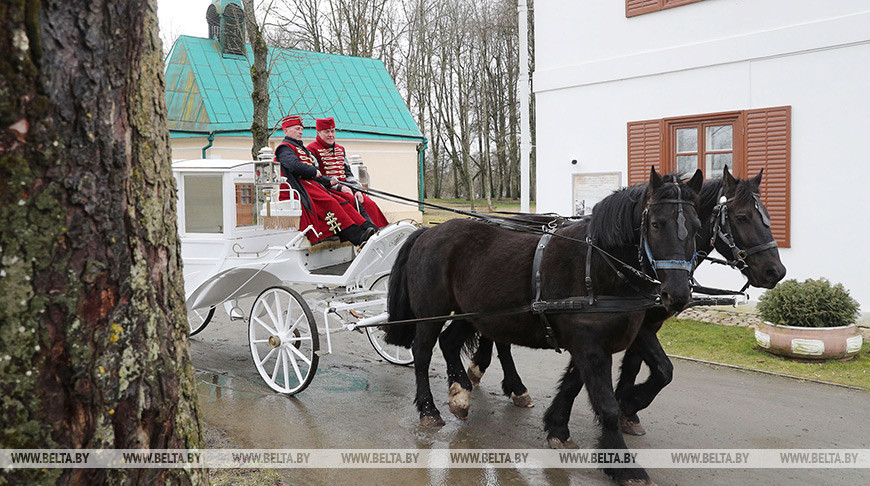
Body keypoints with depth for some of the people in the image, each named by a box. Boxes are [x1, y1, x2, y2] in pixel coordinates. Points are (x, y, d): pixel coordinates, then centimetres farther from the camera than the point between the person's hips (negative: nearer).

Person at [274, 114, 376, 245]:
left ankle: (369, 228, -21)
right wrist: (314, 172, -9)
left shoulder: (301, 149, 30)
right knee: (329, 203, -26)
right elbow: (294, 165, -21)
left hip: (312, 185, 9)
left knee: (341, 203, -9)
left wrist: (328, 181, 11)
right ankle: (357, 236, -37)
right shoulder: (284, 148, 0)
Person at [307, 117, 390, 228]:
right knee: (353, 201, -31)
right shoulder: (312, 150, -1)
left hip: (345, 188, 6)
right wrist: (339, 187, -16)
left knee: (368, 203, -19)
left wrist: (356, 190, 0)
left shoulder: (340, 149, 22)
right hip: (327, 189, -6)